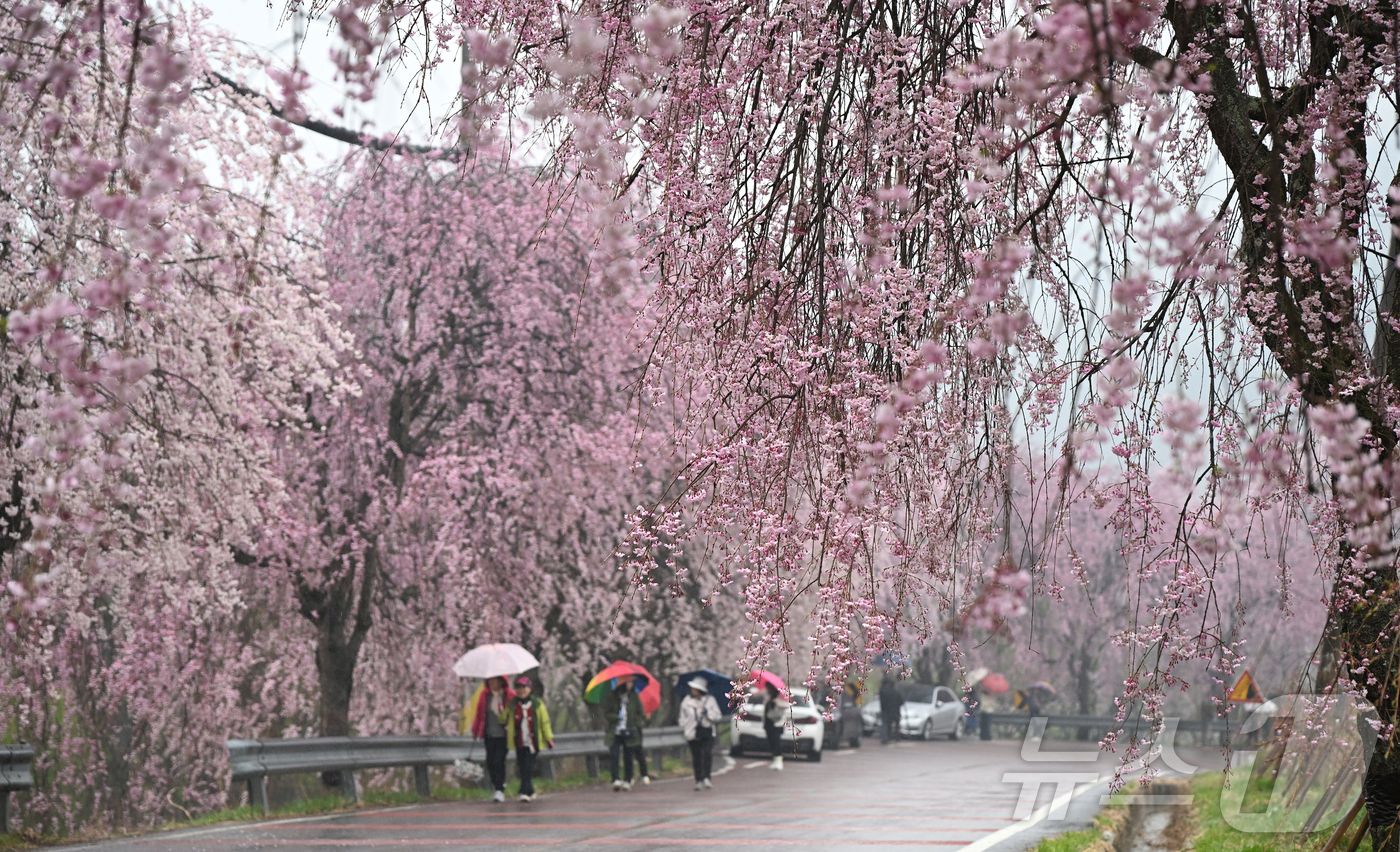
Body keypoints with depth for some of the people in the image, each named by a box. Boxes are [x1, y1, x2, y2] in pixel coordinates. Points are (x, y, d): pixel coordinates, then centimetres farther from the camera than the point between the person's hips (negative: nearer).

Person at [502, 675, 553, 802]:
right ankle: (530, 792, 18)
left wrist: (549, 738, 4)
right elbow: (503, 718, 19)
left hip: (533, 742, -3)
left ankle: (525, 792, -9)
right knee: (522, 768, 5)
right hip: (519, 743, 3)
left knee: (528, 767, -9)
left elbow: (545, 721, 4)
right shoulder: (512, 705, 6)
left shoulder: (537, 704, -1)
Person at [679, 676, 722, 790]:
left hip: (707, 734, -1)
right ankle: (699, 780, 7)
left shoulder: (710, 700, 7)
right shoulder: (686, 701, 8)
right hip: (693, 734, 1)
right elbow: (683, 719, 14)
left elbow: (717, 717, 7)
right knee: (696, 758, -1)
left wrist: (708, 713, -10)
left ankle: (706, 778, -14)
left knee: (707, 754, -18)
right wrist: (683, 730, 8)